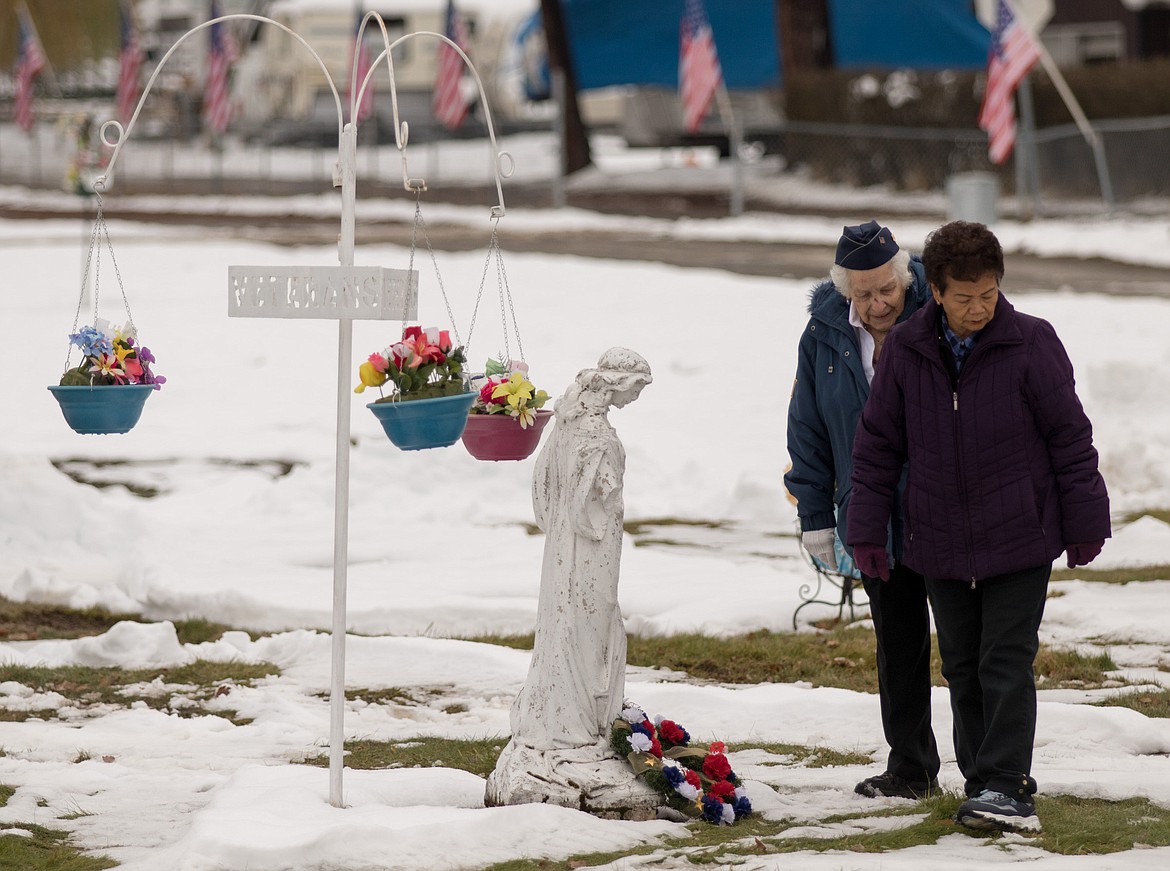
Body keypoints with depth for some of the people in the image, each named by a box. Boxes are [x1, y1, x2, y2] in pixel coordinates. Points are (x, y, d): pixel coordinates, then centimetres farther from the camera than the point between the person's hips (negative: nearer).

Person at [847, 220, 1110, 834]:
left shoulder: (1031, 344, -9)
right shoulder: (905, 351, -1)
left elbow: (1070, 434, -3)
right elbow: (877, 445, 6)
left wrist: (1085, 523, -1)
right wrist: (867, 530, 5)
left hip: (1019, 539, -3)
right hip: (941, 544, 3)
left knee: (1006, 663, -7)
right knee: (963, 667, 9)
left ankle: (1004, 786, -6)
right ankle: (984, 778, 18)